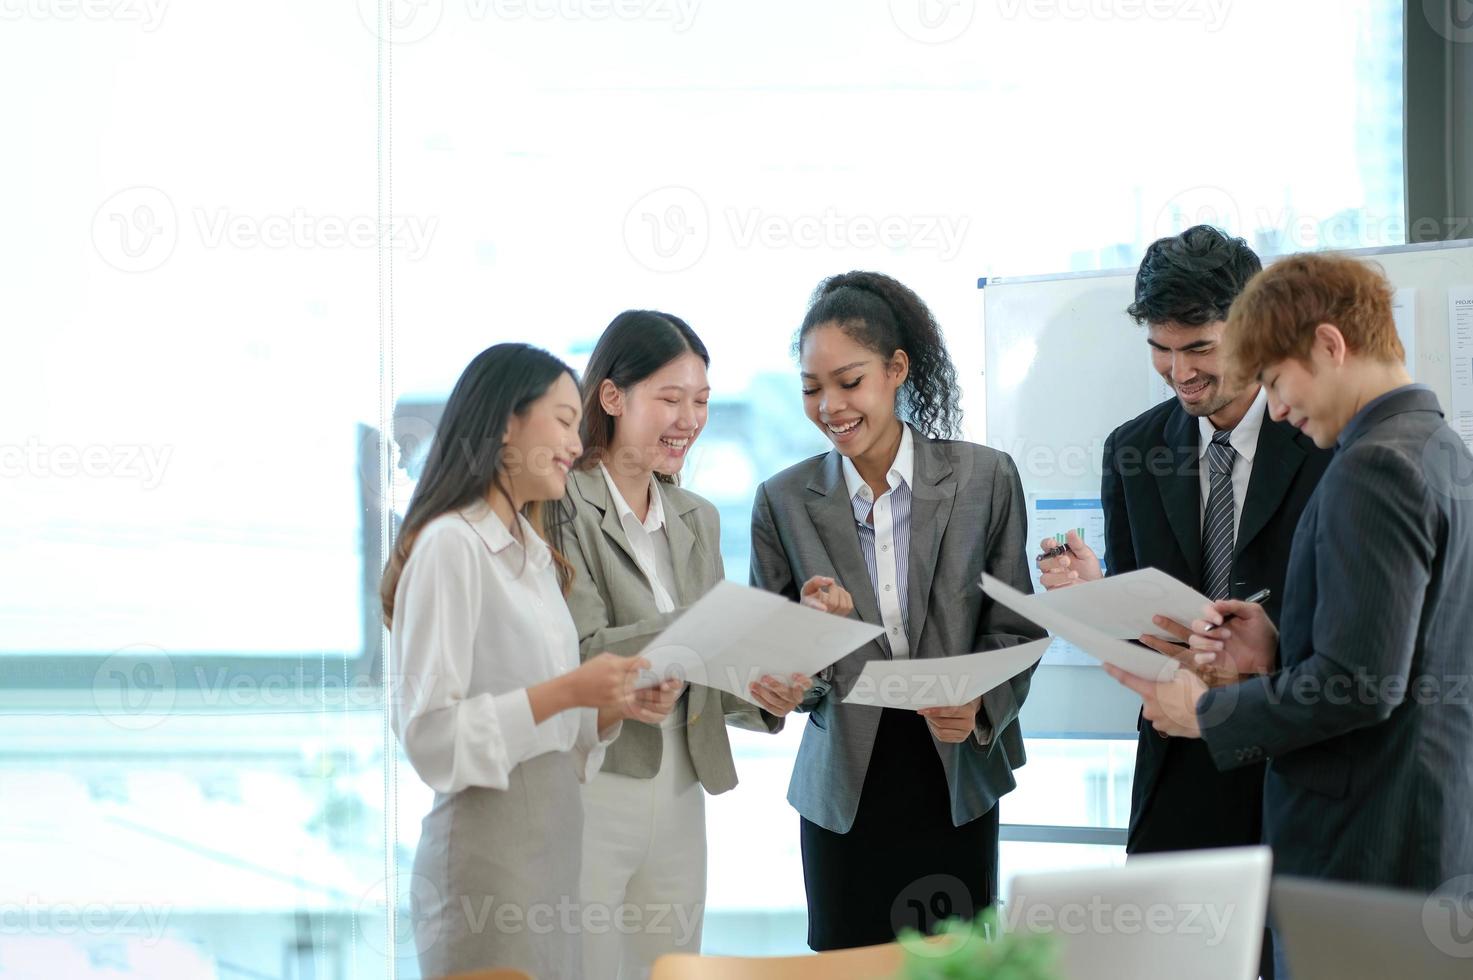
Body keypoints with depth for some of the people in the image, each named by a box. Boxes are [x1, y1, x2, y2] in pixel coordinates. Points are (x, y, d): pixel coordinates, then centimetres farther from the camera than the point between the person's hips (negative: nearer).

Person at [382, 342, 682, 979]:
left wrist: (618, 709, 1)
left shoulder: (534, 554, 15)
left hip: (552, 846, 9)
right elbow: (428, 735, -19)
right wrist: (566, 691, -20)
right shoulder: (451, 545, -12)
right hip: (489, 856, -9)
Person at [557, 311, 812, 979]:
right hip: (587, 793, -7)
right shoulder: (561, 507, -9)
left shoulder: (697, 520, 15)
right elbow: (583, 654, -18)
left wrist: (763, 695, -7)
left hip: (678, 796, 7)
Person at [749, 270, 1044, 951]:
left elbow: (1014, 628, 2)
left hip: (957, 785, -1)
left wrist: (979, 704, -17)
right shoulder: (784, 502, 2)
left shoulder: (985, 479, -2)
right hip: (843, 790, 1)